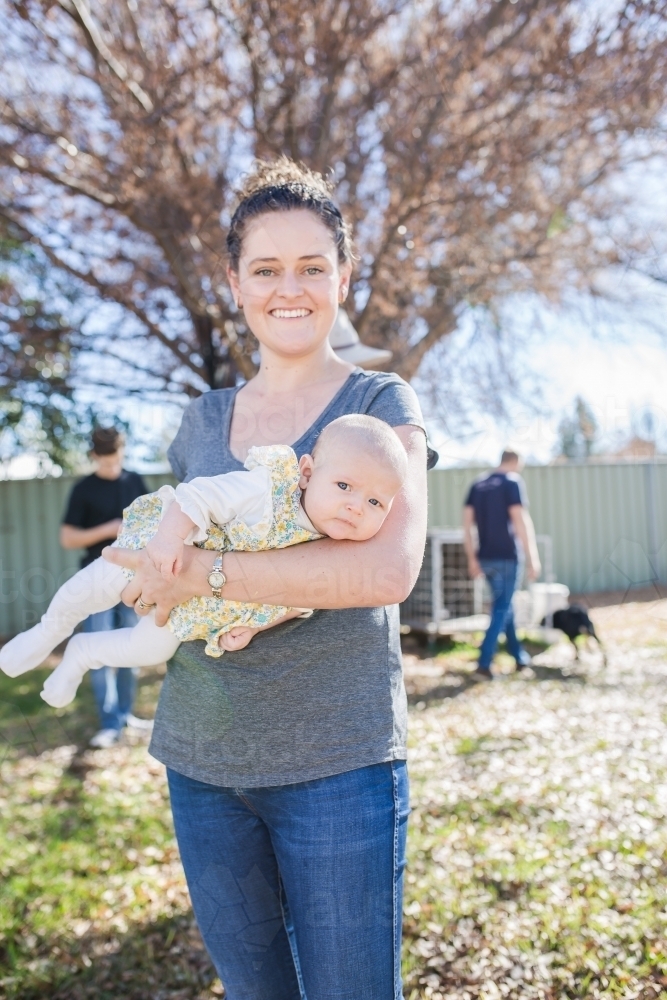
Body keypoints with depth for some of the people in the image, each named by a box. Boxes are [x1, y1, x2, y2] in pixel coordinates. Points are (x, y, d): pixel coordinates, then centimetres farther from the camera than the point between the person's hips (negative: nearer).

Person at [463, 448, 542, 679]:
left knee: (504, 605, 19)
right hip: (508, 557, -6)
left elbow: (467, 524, 8)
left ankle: (520, 657, 30)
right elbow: (520, 520, -15)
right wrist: (532, 557, -13)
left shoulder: (477, 484, 11)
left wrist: (472, 559, 11)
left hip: (486, 558, 6)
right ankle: (483, 665, -4)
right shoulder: (512, 481, -7)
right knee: (501, 609, 0)